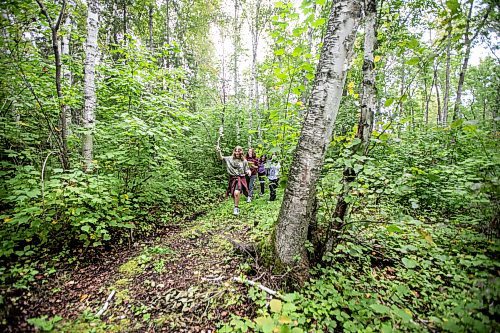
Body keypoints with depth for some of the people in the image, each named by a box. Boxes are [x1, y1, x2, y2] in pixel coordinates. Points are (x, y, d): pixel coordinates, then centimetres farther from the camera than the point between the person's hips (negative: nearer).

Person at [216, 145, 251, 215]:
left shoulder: (244, 161, 0)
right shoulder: (230, 159, 0)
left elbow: (246, 170, 7)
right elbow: (221, 158, -8)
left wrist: (249, 172, -15)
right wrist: (218, 152, -27)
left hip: (240, 179, -2)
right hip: (232, 179, 3)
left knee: (236, 193, -24)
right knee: (233, 195, 12)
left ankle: (236, 208, -3)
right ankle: (236, 207, 38)